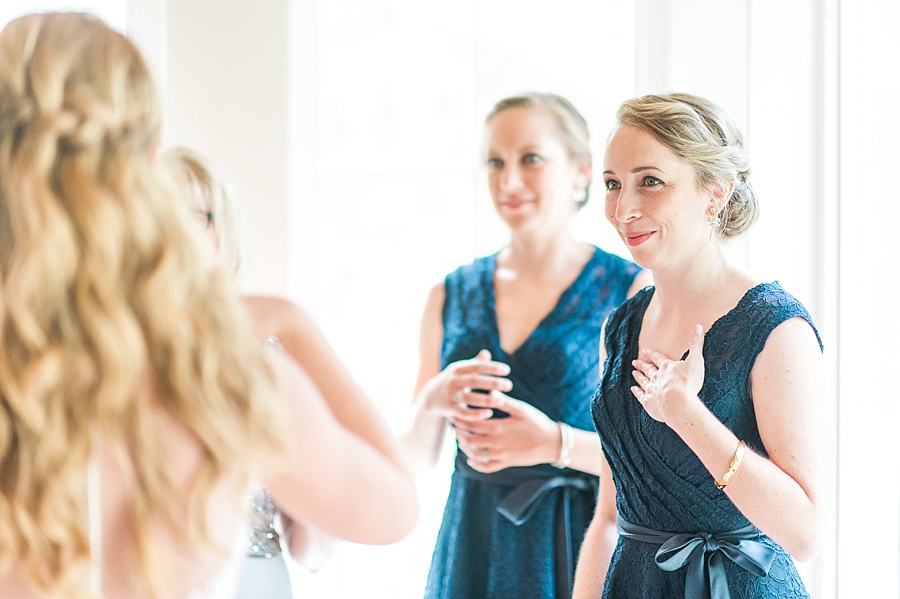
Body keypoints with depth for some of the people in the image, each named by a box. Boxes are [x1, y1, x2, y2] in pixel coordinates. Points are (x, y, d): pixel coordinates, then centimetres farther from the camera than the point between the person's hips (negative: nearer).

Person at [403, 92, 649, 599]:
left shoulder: (631, 291, -6)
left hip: (581, 545, -3)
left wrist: (558, 443, -23)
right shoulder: (452, 296, 6)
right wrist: (433, 402, -13)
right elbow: (417, 457, 7)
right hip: (475, 548, 3)